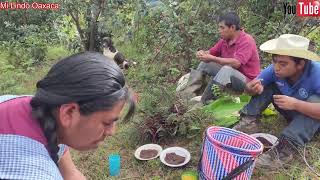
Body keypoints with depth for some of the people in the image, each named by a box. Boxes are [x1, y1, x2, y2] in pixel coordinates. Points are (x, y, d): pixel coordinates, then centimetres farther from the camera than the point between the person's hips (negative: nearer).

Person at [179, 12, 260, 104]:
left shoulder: (246, 41, -20)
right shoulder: (225, 40, 1)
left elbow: (236, 63, -33)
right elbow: (211, 52, 8)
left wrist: (212, 58, -31)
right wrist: (203, 53, -16)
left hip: (247, 81, -8)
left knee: (226, 69, -37)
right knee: (204, 64, 3)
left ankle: (203, 102, -33)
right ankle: (187, 96, -8)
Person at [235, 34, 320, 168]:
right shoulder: (275, 69, -19)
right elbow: (251, 86, -15)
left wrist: (296, 104, -49)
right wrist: (253, 89, -38)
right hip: (292, 112, 4)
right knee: (266, 86, -10)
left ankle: (285, 149, -38)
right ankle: (249, 121, -19)